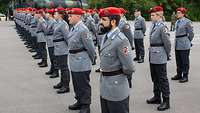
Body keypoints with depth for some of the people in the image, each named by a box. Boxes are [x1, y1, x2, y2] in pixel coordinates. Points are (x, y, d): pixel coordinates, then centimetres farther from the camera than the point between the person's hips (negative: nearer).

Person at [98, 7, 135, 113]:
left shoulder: (121, 41, -22)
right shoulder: (106, 37, 7)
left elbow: (129, 68, -23)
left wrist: (118, 74, -5)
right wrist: (104, 73, 8)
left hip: (117, 90, -9)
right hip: (104, 88, 9)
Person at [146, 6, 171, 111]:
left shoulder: (162, 27, -18)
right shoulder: (153, 25, 7)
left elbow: (167, 43, -15)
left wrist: (167, 55, -3)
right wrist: (151, 52, 15)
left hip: (159, 58, -9)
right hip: (152, 57, 9)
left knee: (162, 79, 0)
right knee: (155, 78, 18)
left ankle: (166, 101, 11)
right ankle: (157, 97, 33)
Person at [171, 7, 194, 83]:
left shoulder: (187, 22, -11)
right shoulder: (177, 22, 12)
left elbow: (191, 33, -6)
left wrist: (188, 41, 3)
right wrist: (177, 41, 15)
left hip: (184, 45, -8)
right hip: (177, 44, 8)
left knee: (185, 61, 0)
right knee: (178, 61, 14)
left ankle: (185, 76, 8)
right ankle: (179, 75, 26)